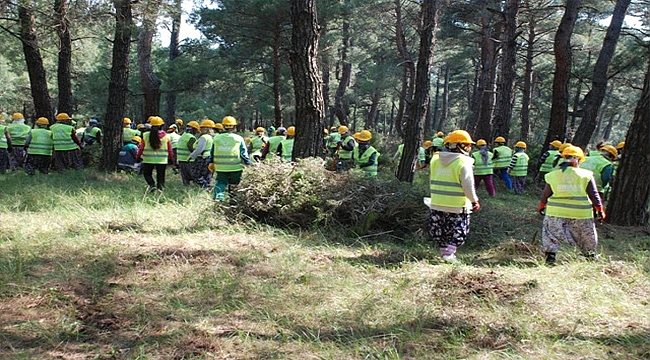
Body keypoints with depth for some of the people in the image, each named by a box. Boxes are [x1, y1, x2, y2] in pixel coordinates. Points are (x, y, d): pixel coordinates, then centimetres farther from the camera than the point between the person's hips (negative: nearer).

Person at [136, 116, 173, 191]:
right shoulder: (166, 136, -4)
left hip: (148, 160, 0)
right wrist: (171, 157, 20)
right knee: (160, 176, 12)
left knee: (147, 174, 15)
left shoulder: (146, 135, -4)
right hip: (162, 160, 0)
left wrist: (138, 156, 17)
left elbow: (141, 147, 3)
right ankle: (160, 187, 2)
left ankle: (152, 185, -7)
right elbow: (169, 149, 3)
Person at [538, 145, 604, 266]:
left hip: (556, 211, 0)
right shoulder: (585, 175, -3)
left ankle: (550, 256, -4)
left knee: (552, 233, 9)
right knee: (587, 236, 18)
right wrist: (600, 210, 10)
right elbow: (593, 195, 0)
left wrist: (541, 207, 25)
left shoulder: (553, 175, 1)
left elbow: (545, 194, 9)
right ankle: (591, 256, 32)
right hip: (581, 213, 0)